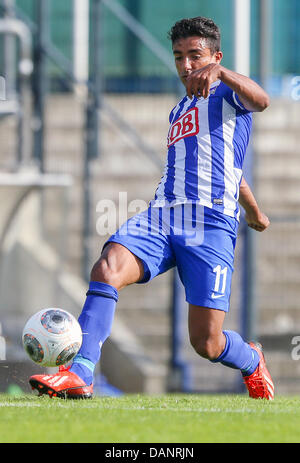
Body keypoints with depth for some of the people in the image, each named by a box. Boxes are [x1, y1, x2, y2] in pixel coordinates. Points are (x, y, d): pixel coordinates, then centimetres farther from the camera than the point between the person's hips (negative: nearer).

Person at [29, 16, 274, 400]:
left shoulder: (228, 93, 8)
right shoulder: (178, 112, 29)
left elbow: (261, 101, -18)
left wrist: (221, 72, -36)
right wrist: (253, 208, 54)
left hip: (211, 222, -6)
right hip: (161, 216, 6)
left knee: (206, 343, -8)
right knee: (107, 268, -27)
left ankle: (251, 362, 28)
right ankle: (79, 374, -35)